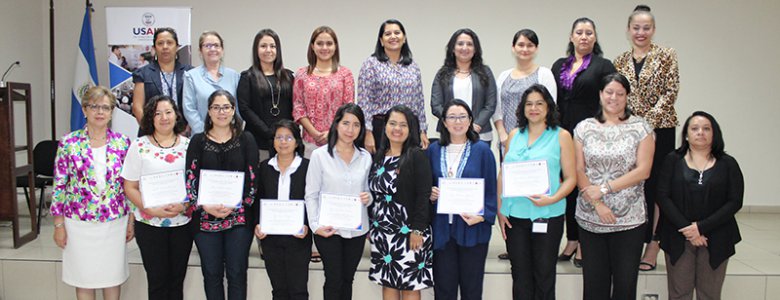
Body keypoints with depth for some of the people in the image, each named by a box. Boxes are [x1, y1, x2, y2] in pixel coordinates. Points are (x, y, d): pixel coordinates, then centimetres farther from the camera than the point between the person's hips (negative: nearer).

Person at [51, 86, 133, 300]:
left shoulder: (123, 143, 0)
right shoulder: (69, 143, -5)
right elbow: (59, 185, -2)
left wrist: (131, 220, 5)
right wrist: (59, 224, -3)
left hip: (115, 222, 1)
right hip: (80, 223, -1)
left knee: (113, 277, 12)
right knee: (84, 281, 10)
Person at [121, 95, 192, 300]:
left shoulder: (187, 145, 3)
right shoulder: (140, 146, -2)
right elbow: (130, 188, -2)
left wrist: (184, 205, -13)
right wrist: (152, 210, -16)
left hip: (183, 221, 2)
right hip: (149, 223, -1)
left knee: (177, 279, 11)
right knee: (158, 280, 7)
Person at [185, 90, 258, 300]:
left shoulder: (246, 140, 3)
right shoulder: (198, 141, 6)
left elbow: (252, 178, -1)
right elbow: (190, 179, 1)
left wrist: (234, 205, -13)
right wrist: (205, 206, -14)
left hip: (239, 217, -1)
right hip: (205, 218, 1)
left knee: (237, 273, 4)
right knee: (211, 273, 9)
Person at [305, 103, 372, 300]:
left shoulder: (365, 157, 4)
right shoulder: (320, 155, -5)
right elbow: (311, 195, -4)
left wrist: (368, 198, -8)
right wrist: (315, 225, -13)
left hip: (357, 229, 3)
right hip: (328, 228, -3)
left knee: (347, 279, 13)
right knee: (334, 280, 1)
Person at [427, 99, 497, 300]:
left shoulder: (482, 150, 0)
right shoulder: (433, 150, 7)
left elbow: (491, 189, -1)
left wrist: (483, 216, -14)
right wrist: (430, 195, -6)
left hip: (473, 228, -2)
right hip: (442, 228, 2)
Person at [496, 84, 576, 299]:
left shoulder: (561, 136, 1)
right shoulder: (514, 135, 10)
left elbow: (571, 178, -4)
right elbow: (502, 175, 11)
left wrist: (552, 199, -20)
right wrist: (500, 209, 3)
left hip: (547, 216, -2)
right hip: (514, 215, 3)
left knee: (544, 275, 7)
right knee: (520, 275, 10)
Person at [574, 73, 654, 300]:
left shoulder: (640, 127, 2)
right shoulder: (584, 128, 7)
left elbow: (643, 171, -6)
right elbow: (578, 171, 1)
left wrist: (604, 188, -12)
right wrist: (596, 203, -10)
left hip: (629, 220, -1)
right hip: (590, 219, 2)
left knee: (625, 281, 5)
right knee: (594, 281, 8)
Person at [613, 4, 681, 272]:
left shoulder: (666, 56, 1)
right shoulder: (620, 61, 11)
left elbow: (671, 92, -6)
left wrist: (649, 120, -14)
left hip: (659, 129, -3)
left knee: (656, 186, -1)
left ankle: (653, 245, 5)